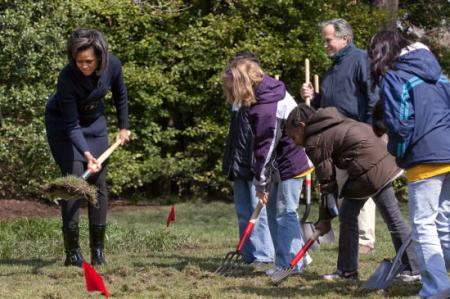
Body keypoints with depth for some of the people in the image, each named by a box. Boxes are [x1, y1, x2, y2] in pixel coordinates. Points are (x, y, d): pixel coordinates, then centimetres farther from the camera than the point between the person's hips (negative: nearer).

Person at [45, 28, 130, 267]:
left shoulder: (113, 65, -22)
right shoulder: (68, 77, -33)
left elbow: (120, 95, 2)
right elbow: (72, 125, -31)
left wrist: (123, 127, 8)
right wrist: (86, 153, -43)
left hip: (95, 122, 4)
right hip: (62, 124, -4)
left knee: (99, 182, 0)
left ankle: (98, 251, 5)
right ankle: (72, 251, -8)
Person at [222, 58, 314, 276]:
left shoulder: (264, 110, -27)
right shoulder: (271, 90, 3)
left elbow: (265, 148, -22)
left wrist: (261, 183, -14)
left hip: (290, 164, -10)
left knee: (285, 213, -4)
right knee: (274, 210, 14)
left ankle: (290, 263, 2)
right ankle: (297, 256, 19)